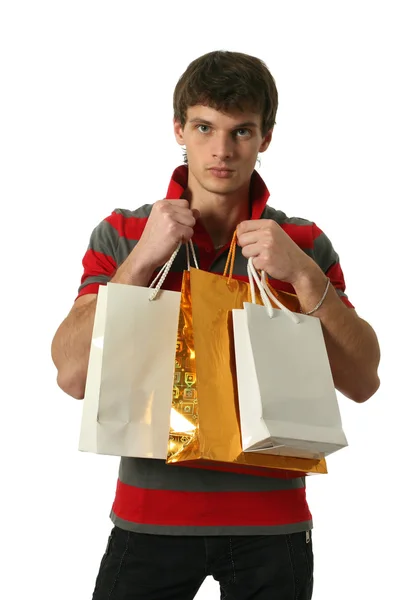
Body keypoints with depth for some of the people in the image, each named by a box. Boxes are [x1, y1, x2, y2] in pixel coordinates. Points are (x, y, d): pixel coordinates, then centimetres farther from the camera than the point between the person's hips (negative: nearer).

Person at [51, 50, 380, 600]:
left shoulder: (304, 244, 0)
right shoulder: (121, 234, -1)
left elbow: (362, 383, -5)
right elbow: (74, 377, -8)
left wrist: (303, 274, -17)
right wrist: (143, 257, -15)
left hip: (272, 520, 1)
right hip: (150, 516, 0)